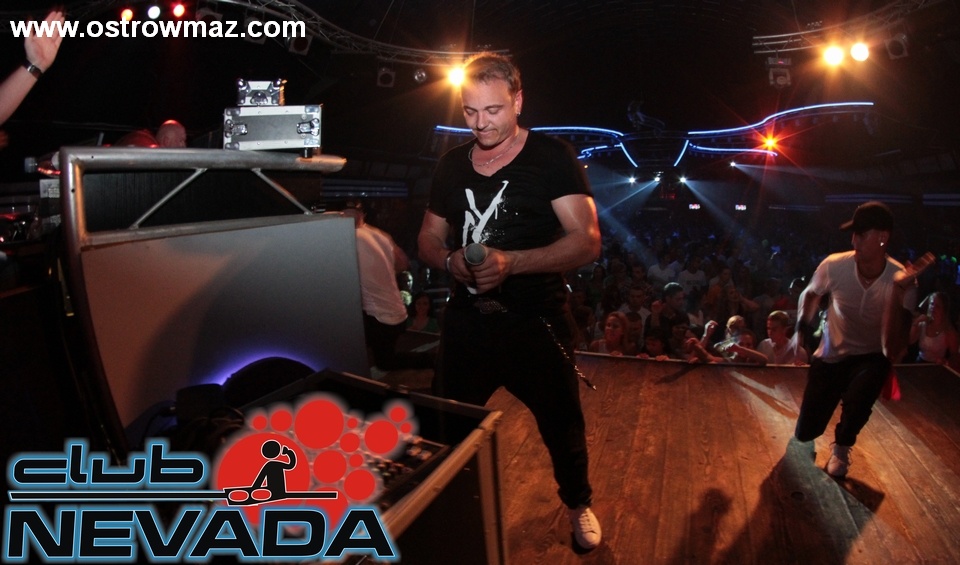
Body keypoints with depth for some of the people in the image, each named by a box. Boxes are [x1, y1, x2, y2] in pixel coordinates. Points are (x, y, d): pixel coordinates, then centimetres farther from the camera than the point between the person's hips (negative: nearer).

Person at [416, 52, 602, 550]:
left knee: (562, 426, 14)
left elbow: (587, 241, -17)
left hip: (535, 322, -3)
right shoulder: (451, 165, 6)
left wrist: (511, 262, -31)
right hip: (468, 321, 4)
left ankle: (577, 504, 42)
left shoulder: (552, 158, -9)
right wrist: (449, 259, -11)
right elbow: (428, 238, 13)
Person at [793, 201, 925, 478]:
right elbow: (810, 294, 6)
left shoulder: (903, 281, -24)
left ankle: (841, 447, -3)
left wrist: (897, 293, -39)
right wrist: (801, 331, -9)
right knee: (804, 435, 3)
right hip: (830, 356, 2)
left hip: (871, 358, -2)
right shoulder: (834, 266, -20)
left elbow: (892, 351, -32)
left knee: (858, 395, -37)